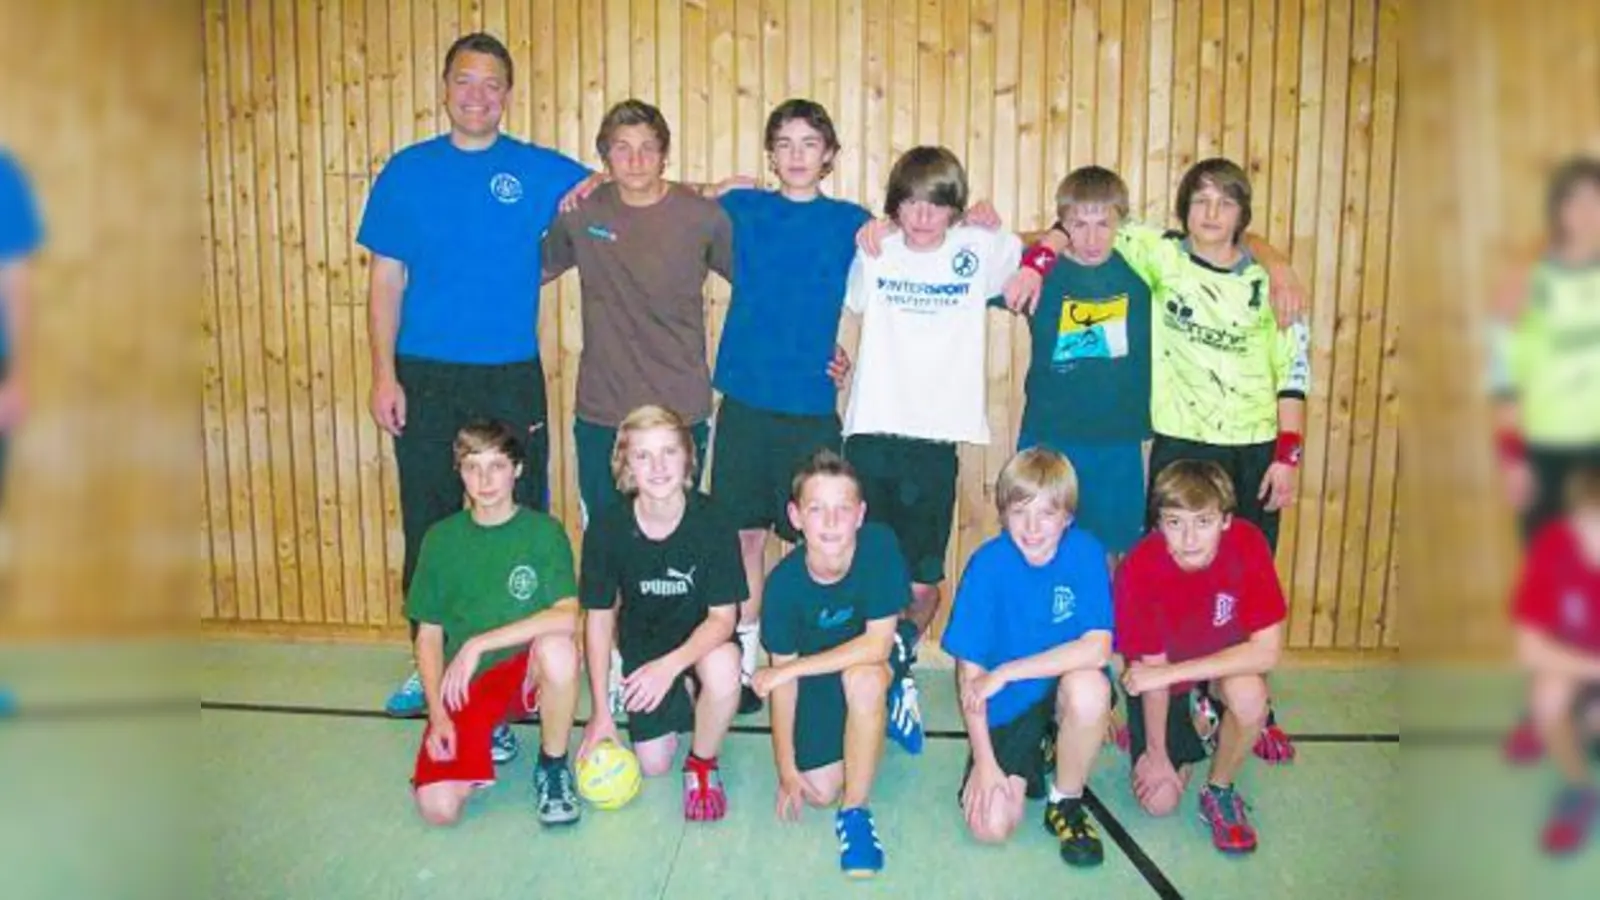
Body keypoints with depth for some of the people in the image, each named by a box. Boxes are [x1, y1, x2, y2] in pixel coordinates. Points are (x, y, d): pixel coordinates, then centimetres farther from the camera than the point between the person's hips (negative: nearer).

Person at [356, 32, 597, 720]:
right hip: (424, 379, 1)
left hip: (511, 378, -1)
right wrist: (384, 375, -2)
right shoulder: (408, 171, 6)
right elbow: (386, 282, 5)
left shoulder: (539, 170, 3)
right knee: (427, 526, 8)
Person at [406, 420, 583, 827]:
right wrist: (438, 714, -7)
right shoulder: (441, 538, 0)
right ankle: (488, 736, 16)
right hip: (465, 687, 2)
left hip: (526, 671, -2)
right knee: (437, 807, -19)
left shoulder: (544, 532, -7)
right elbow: (429, 634, 4)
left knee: (558, 647, -37)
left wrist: (479, 644, -25)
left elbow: (566, 616, -22)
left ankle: (553, 766, -9)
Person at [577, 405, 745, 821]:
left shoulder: (711, 523, -24)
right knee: (653, 765, -3)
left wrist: (670, 665, -37)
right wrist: (601, 711, -7)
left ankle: (702, 763, -6)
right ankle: (682, 699, 31)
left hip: (701, 637, -2)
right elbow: (599, 618, -9)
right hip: (643, 639, 2)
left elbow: (723, 616, -20)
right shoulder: (606, 529, -20)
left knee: (723, 669, -37)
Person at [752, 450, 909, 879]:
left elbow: (877, 644, -27)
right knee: (820, 790, -9)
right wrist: (786, 768, -9)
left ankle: (855, 812, -15)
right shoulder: (784, 581, -23)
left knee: (864, 677, -36)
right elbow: (782, 674, -13)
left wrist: (790, 668, -26)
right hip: (813, 678, 2)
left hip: (870, 662, -2)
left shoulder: (880, 546, -28)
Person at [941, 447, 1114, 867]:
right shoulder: (987, 564, -16)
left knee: (1090, 686, -35)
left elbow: (1097, 648, -26)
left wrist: (1005, 672, -25)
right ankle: (1031, 760, 20)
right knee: (989, 825, -15)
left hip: (1065, 687, 0)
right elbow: (969, 670, -11)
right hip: (1005, 706, 0)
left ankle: (1066, 803, -6)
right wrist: (984, 761, -12)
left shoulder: (1085, 552, -16)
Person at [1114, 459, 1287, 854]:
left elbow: (1267, 651, -30)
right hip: (1161, 682, 0)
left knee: (1249, 695, -35)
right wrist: (1156, 754, -10)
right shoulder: (1139, 570, -30)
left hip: (1226, 667, 0)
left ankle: (1219, 791, -4)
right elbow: (1153, 667, -20)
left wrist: (1173, 672, -33)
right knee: (1160, 801, -4)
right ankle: (1195, 725, 28)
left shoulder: (1248, 544, -28)